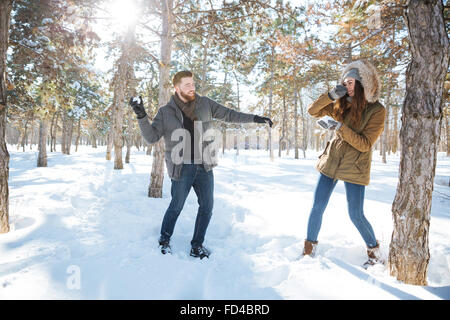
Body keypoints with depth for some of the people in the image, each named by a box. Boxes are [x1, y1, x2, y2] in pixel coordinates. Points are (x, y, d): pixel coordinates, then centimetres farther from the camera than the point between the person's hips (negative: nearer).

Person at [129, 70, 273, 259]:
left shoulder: (205, 104, 5)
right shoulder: (165, 112, -1)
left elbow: (228, 115, 10)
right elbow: (151, 137, -3)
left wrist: (254, 118, 5)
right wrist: (141, 116, -17)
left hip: (204, 166, 3)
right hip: (181, 169, -3)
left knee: (207, 207, 7)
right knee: (176, 207, 7)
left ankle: (197, 246, 25)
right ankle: (164, 239, 35)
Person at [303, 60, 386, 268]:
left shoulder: (376, 110, -10)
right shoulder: (341, 105, 5)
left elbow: (365, 144, -15)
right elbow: (313, 111, 2)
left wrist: (340, 128, -25)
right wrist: (331, 95, -13)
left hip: (354, 169, -4)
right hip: (330, 163, 4)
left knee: (356, 215, 0)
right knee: (317, 208, 4)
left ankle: (375, 251, 25)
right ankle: (309, 249, 20)